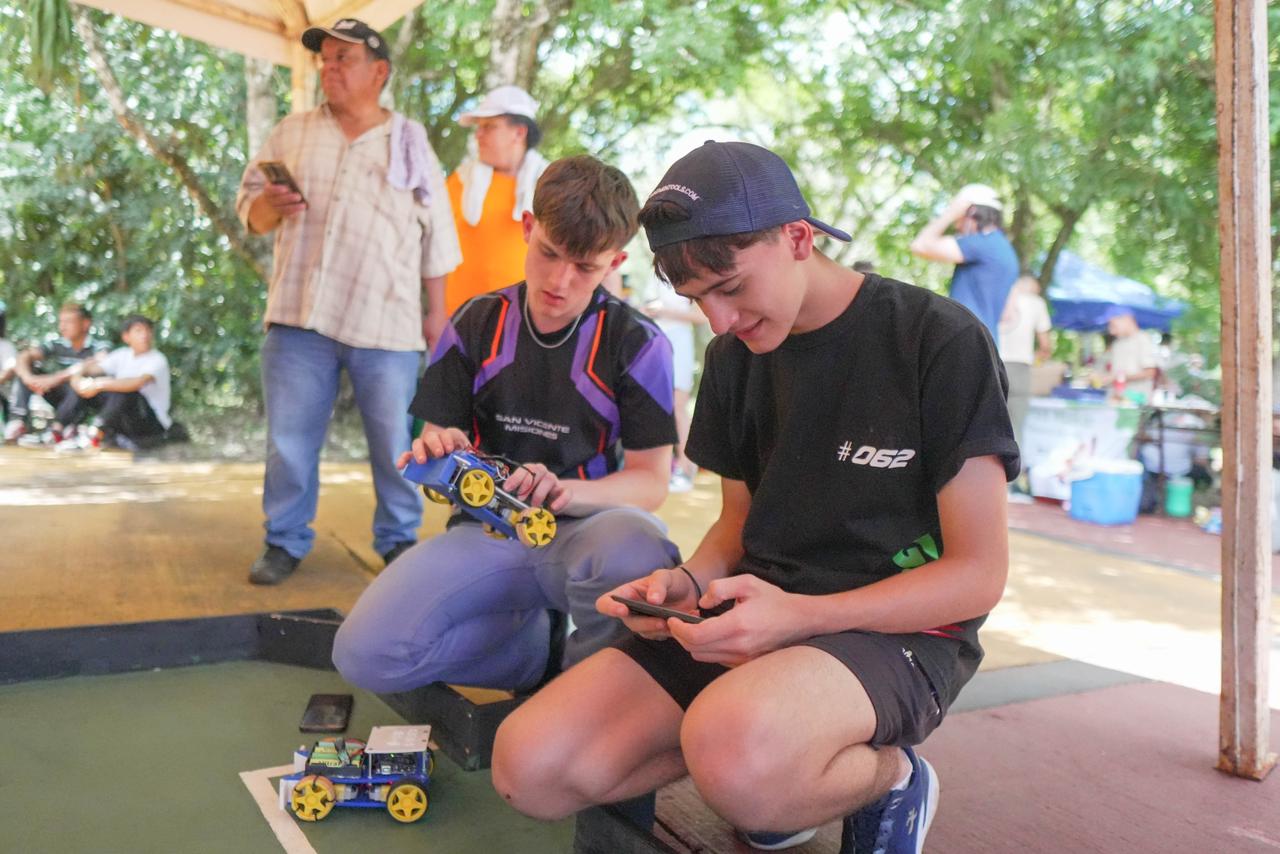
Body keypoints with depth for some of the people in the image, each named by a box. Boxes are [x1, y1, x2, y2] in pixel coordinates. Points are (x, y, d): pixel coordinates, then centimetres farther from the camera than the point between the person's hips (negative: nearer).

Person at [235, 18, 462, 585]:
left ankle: (398, 541, 20)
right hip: (299, 317, 2)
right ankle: (284, 543, 20)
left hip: (386, 324, -1)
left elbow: (436, 241, 9)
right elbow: (248, 208, 13)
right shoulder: (293, 133, 12)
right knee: (289, 440, 5)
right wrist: (269, 205, -11)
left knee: (395, 443, 3)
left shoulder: (412, 144, 8)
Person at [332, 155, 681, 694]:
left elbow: (651, 479, -4)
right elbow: (438, 436, 10)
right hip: (489, 529, 3)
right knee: (365, 655, -22)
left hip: (582, 528, -2)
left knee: (638, 556, -40)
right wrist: (438, 454, -16)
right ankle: (548, 642, 0)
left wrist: (568, 492, -23)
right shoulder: (475, 325, 5)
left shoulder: (637, 343, -4)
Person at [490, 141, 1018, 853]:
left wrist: (798, 615, -23)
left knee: (733, 753, -39)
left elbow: (978, 574, -11)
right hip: (755, 610, 6)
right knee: (528, 768, -12)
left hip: (901, 630, -5)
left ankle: (889, 776, -5)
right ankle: (782, 768, 6)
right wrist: (690, 581, -6)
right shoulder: (734, 358, 8)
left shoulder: (940, 342, -11)